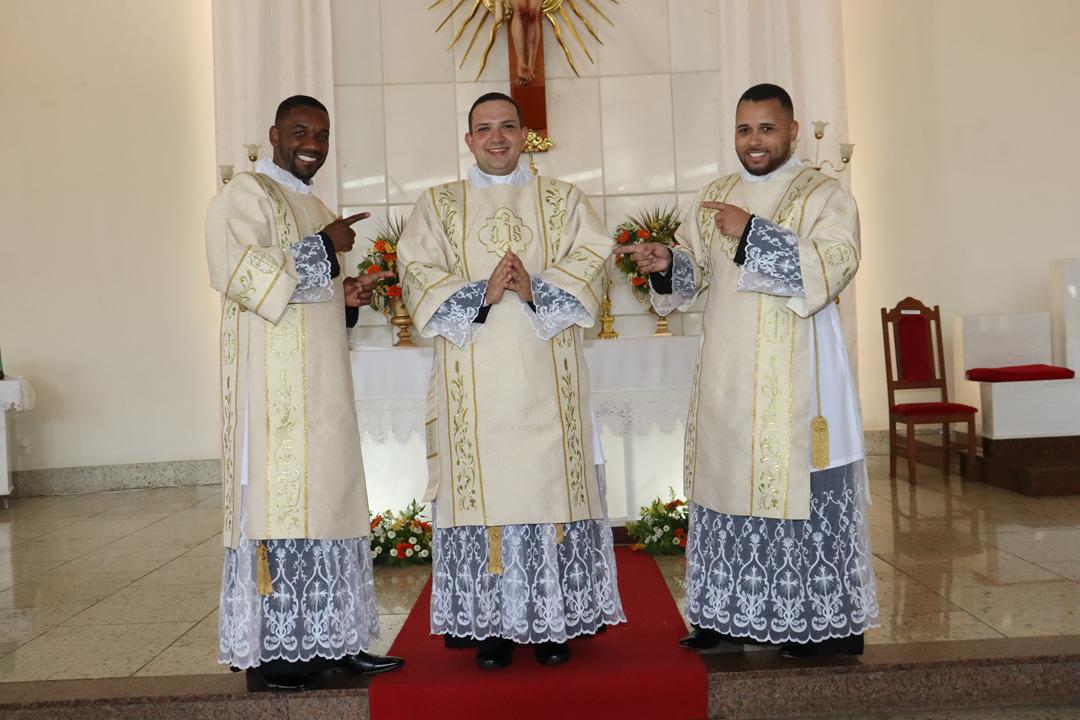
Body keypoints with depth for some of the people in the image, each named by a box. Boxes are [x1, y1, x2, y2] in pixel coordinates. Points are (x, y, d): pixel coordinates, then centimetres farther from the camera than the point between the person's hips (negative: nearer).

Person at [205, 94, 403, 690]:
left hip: (319, 382, 9)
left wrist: (346, 296, 6)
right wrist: (323, 249, -13)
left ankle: (330, 639, 14)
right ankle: (273, 648, 0)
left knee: (327, 498, 7)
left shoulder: (313, 207, 22)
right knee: (279, 499, -8)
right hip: (274, 381, -8)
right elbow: (240, 274, -18)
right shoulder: (246, 194, -3)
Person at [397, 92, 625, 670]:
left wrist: (536, 289, -16)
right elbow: (417, 273, 1)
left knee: (550, 483, -1)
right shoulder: (437, 205, 14)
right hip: (473, 379, 0)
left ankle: (553, 621, 9)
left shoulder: (562, 200, 15)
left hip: (546, 377, 0)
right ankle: (492, 624, 8)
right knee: (484, 487, -2)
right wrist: (481, 293, -15)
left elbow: (591, 260, 1)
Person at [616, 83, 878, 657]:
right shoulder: (715, 196, 16)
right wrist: (665, 264, -7)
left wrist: (753, 232, -22)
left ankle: (828, 620, 10)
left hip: (794, 375, -5)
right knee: (731, 485, 8)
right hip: (728, 374, 5)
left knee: (803, 488, -4)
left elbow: (834, 265, -17)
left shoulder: (824, 195, -1)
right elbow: (693, 271, 16)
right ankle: (733, 613, 20)